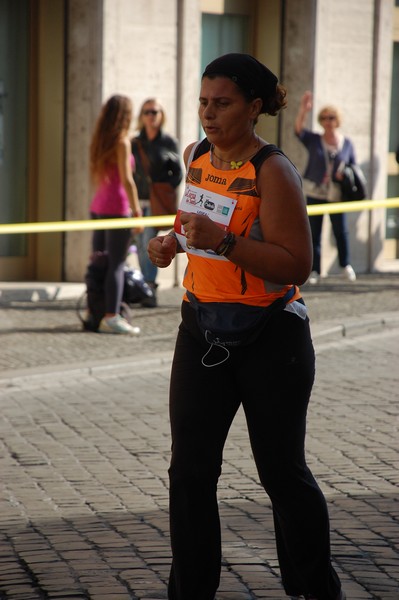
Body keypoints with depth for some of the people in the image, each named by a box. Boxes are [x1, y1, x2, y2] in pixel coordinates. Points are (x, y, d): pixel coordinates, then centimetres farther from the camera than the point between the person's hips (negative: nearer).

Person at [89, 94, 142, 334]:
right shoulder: (122, 142, -10)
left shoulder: (100, 141, 13)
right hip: (117, 207, -8)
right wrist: (136, 210, -12)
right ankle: (111, 317, -13)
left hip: (98, 206, 8)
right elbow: (126, 180, -15)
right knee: (116, 264, -9)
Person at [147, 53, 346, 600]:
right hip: (203, 331, 6)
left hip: (270, 338, -6)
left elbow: (296, 267, -22)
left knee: (282, 471, 5)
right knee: (190, 470, 1)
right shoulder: (196, 157, 4)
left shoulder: (273, 172, -17)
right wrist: (174, 241, 5)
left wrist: (222, 241, -31)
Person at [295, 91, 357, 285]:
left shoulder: (347, 143, 6)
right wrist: (303, 110, -31)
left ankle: (345, 264, 21)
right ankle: (314, 270, 8)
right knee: (314, 233, 1)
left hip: (336, 194, 0)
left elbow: (353, 167, 14)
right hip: (315, 193, 0)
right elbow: (298, 129, -15)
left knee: (341, 231, 0)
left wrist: (346, 174, -10)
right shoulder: (313, 140, 3)